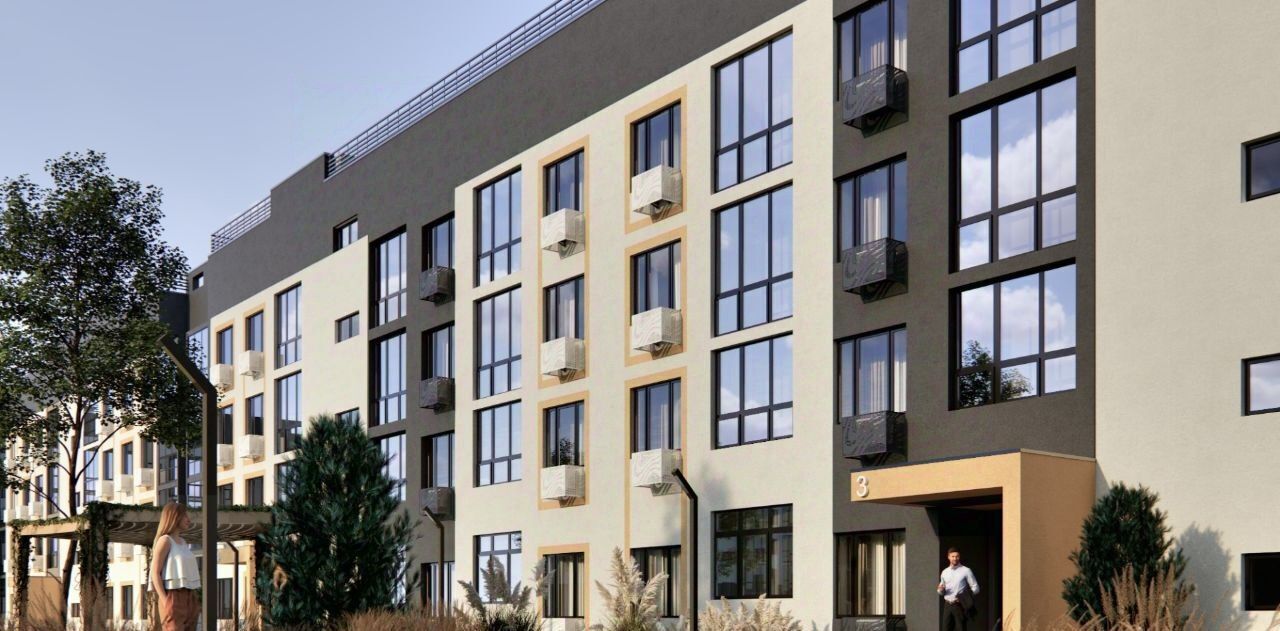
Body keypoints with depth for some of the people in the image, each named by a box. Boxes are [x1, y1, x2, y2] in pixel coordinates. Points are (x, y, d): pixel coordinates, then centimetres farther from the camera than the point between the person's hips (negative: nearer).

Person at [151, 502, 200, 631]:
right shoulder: (164, 540, -6)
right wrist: (165, 603, -18)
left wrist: (194, 602, 14)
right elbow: (155, 573, -11)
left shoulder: (183, 542, 18)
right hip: (172, 598, -8)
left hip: (188, 599, 8)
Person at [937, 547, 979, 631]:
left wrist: (965, 597, -17)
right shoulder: (945, 572, 12)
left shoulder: (966, 571, -2)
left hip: (960, 605, -5)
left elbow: (975, 588, -4)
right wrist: (940, 589, -4)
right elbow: (941, 592, 20)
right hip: (947, 605, 5)